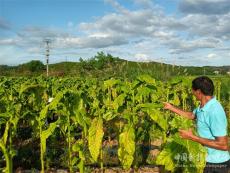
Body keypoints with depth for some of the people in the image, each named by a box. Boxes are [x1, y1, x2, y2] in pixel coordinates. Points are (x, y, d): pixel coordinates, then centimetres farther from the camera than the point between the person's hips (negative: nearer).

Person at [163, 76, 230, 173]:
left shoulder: (214, 111, -29)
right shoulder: (204, 106, -1)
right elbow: (191, 115, 18)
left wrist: (192, 137, -27)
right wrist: (171, 107, 22)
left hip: (216, 165, -8)